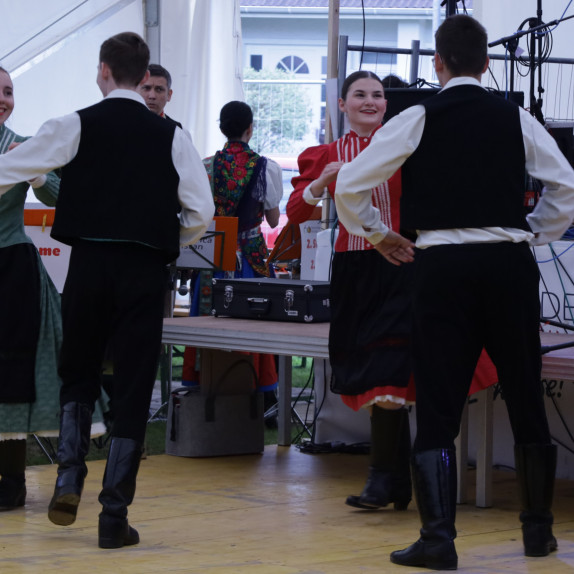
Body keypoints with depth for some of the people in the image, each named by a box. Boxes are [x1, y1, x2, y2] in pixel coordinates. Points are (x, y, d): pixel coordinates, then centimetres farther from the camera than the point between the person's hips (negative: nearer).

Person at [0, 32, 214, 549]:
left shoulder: (76, 126, -2)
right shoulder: (171, 136, 1)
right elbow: (202, 212, 0)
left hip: (89, 262, 0)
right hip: (146, 270, 0)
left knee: (77, 378, 20)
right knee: (133, 390, 4)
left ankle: (69, 482, 3)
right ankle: (115, 516, 3)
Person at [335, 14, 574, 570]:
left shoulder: (417, 119, -1)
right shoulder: (515, 118, 5)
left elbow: (349, 185, -2)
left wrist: (378, 234, 13)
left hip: (442, 267, -2)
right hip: (509, 262, 2)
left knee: (437, 406, 0)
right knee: (525, 399, 14)